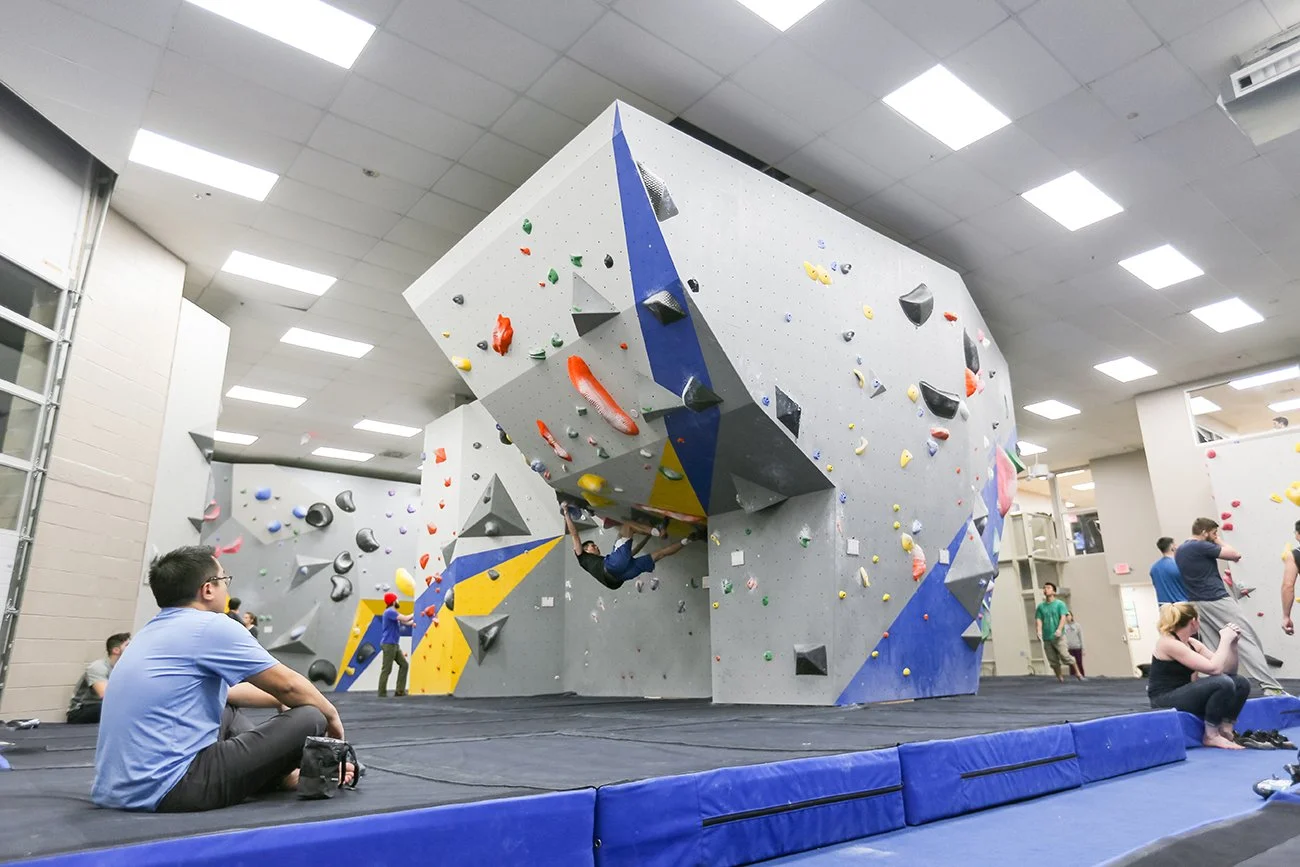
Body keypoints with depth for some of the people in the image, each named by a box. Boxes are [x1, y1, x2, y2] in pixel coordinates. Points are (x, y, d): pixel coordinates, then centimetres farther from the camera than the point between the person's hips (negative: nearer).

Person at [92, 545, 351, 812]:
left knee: (228, 711, 32)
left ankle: (284, 771, 23)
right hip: (169, 789, -10)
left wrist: (282, 700, 36)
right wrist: (331, 715, 13)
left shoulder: (153, 631, 15)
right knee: (308, 719, -9)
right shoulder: (211, 626, -11)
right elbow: (288, 684, -4)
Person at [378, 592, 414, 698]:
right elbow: (405, 619, -23)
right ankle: (382, 693, 3)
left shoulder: (394, 613, 17)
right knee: (386, 669, -5)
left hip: (394, 644, 10)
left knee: (404, 664, 7)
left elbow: (407, 623, 18)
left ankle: (400, 691, 9)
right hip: (388, 644, -10)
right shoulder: (389, 612, -14)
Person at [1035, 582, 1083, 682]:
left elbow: (1063, 617, -8)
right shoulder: (1041, 606, 11)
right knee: (1053, 661, 4)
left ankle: (1078, 673, 1)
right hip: (1046, 638, 3)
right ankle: (1060, 678, 15)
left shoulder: (1060, 604, 2)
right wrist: (1039, 630, -14)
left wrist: (1059, 629, -24)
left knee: (1065, 656, -14)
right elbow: (1039, 619, 6)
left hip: (1058, 637, -3)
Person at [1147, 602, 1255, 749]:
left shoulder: (1192, 643, 11)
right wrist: (1225, 639, -14)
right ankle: (1211, 736, -11)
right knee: (1223, 683, -26)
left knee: (1241, 683, -1)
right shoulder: (1168, 643, -18)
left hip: (1183, 696, 9)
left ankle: (1225, 730, 0)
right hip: (1165, 702, -9)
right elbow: (1214, 668, -24)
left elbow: (1228, 670, 11)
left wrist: (1232, 643, 0)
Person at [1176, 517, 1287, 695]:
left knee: (1212, 649, 8)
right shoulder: (1201, 546, -12)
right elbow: (1236, 555, -8)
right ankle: (1270, 686, -10)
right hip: (1216, 601, -8)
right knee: (1247, 641, -6)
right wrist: (1219, 542, 6)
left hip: (1196, 604, 8)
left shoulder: (1180, 551, 15)